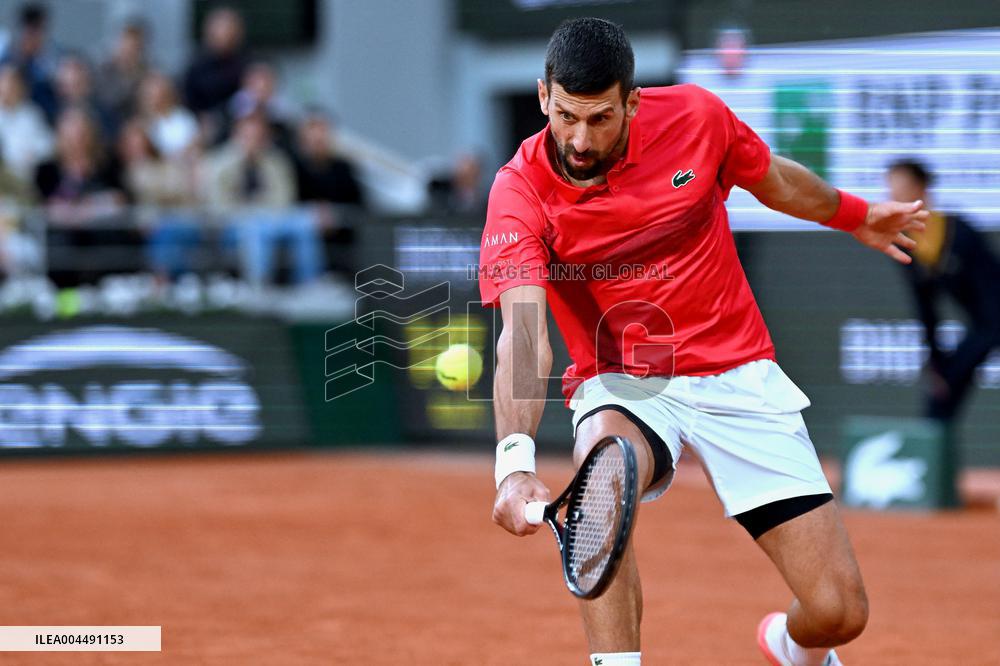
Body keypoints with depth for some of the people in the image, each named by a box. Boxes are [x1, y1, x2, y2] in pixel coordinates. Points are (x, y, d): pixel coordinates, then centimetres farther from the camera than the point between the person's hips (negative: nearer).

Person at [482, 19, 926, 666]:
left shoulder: (695, 117, -11)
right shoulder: (520, 193, -17)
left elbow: (775, 180, 12)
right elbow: (523, 334, -30)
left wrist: (857, 216, 30)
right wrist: (515, 460, -46)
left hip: (737, 375, 1)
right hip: (621, 387, -1)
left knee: (840, 612, -6)